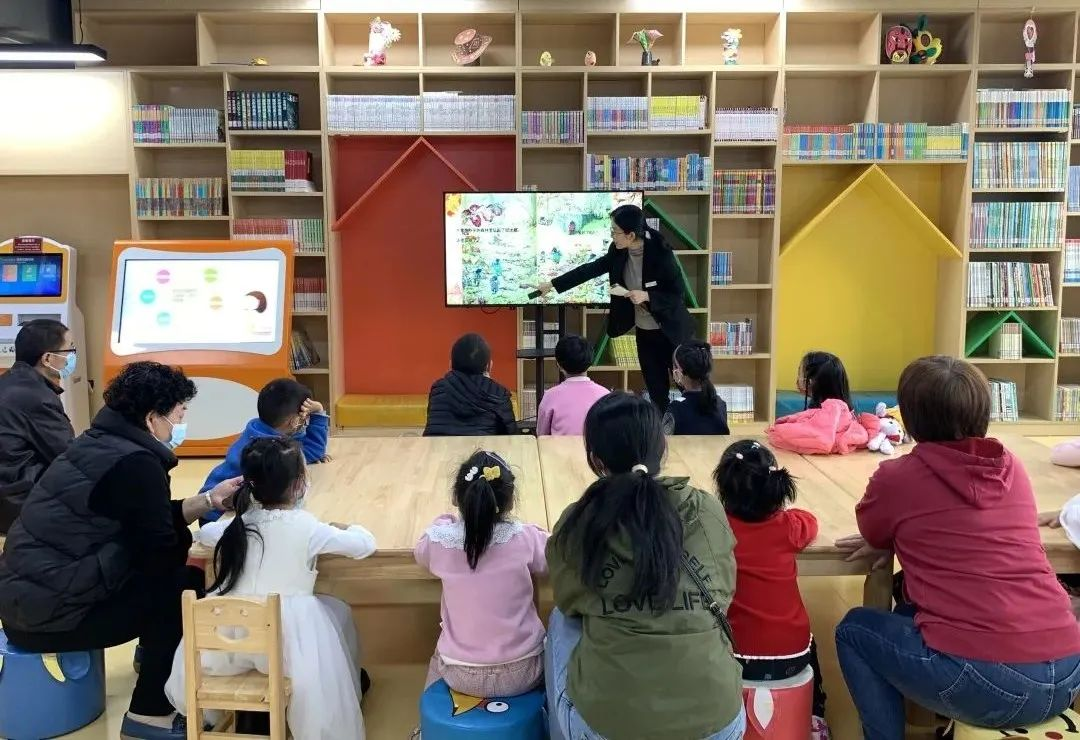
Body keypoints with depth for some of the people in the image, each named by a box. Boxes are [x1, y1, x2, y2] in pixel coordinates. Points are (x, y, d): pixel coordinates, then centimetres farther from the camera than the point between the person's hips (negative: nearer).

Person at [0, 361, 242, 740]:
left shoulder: (101, 442, 8)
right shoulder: (135, 462, -20)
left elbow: (151, 523, 14)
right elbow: (163, 552, -16)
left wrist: (210, 500, 9)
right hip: (51, 610, -9)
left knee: (169, 574, 12)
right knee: (187, 586, -8)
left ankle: (152, 658, 28)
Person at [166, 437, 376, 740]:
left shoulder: (239, 522, 4)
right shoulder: (307, 527, -10)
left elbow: (204, 532, 26)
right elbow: (366, 544, 1)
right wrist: (350, 528, 21)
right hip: (283, 641, -4)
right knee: (338, 613, 21)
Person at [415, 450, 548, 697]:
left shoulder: (441, 540, -14)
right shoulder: (525, 538, -17)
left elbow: (422, 552, 10)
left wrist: (444, 523, 23)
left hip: (462, 676, 1)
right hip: (522, 673, -1)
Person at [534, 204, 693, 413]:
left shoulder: (660, 253, -24)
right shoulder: (619, 252, -6)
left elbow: (677, 294, -18)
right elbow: (591, 269, 2)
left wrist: (647, 296, -31)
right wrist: (553, 284, 2)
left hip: (670, 331, -6)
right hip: (644, 331, 6)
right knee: (656, 390, 13)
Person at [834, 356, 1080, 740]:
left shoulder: (897, 476, -4)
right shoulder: (1011, 467, 11)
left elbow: (871, 534, 16)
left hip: (986, 683, -6)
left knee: (854, 629, 19)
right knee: (912, 614, 31)